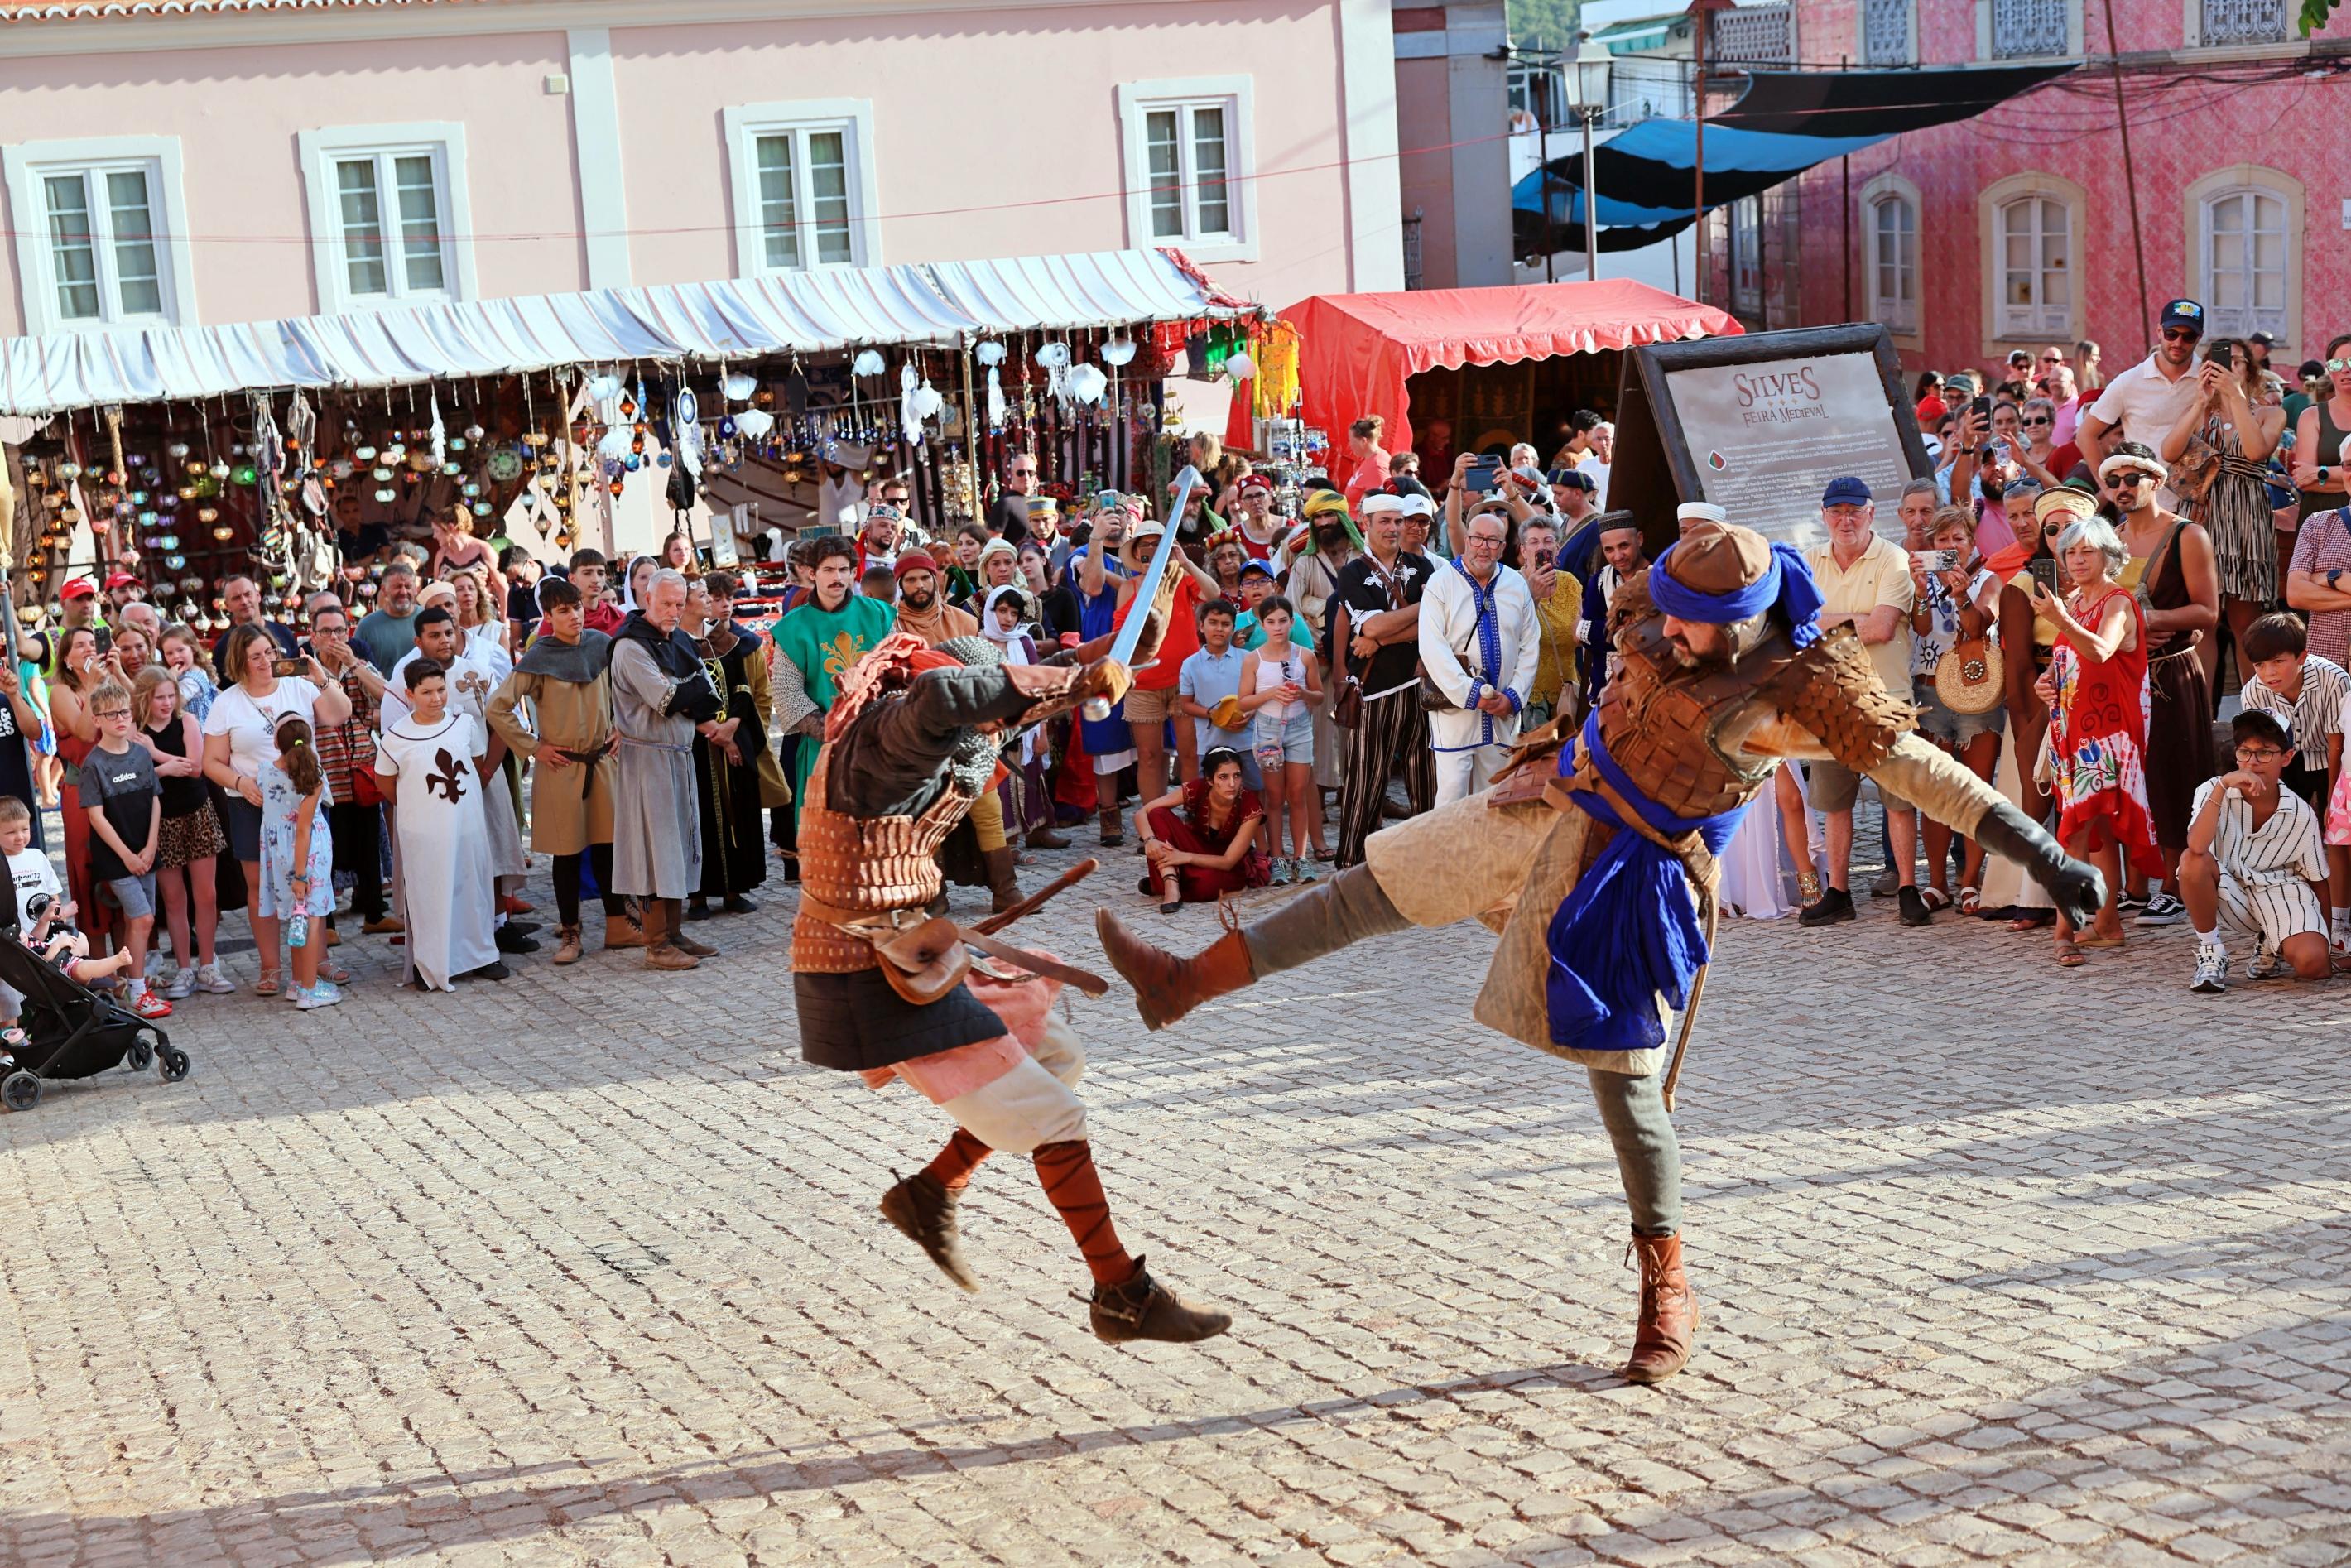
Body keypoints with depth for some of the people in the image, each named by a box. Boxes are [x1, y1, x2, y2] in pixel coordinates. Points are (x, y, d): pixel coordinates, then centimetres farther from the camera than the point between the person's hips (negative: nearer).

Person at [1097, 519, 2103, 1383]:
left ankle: (1668, 1286, 13)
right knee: (1376, 885, 7)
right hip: (1551, 806, 6)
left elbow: (1924, 771, -23)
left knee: (1625, 1077, -3)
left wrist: (2047, 859, -26)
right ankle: (1185, 984, 18)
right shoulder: (1668, 619, -6)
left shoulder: (1801, 690, -23)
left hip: (1631, 873, -6)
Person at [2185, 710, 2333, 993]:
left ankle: (2270, 947, 11)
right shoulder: (2214, 791, -11)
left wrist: (2326, 945, 5)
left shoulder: (2301, 814, -5)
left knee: (2312, 963, -29)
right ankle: (2211, 954, -11)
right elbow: (2197, 847, -31)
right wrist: (2223, 785, -35)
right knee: (2191, 862, -34)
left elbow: (2318, 881, 5)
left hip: (2281, 893, 0)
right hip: (2230, 896, 0)